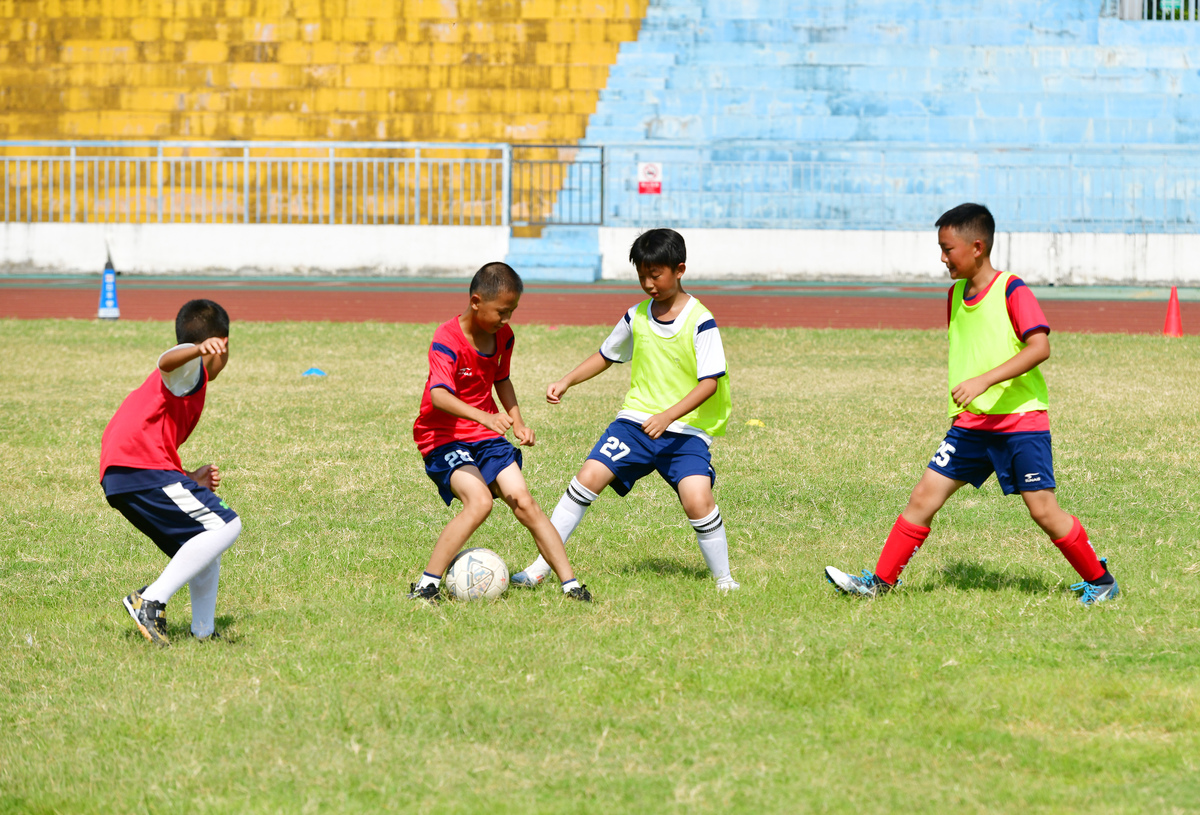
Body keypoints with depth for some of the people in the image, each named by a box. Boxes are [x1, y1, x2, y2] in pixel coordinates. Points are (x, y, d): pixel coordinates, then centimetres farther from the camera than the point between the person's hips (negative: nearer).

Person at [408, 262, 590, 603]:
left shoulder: (503, 336, 1)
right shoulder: (447, 340, -22)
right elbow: (439, 396, -38)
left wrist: (517, 422, 8)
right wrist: (484, 417, -53)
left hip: (487, 436, 6)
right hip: (444, 438, -6)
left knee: (524, 503, -6)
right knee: (479, 501, -28)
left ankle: (570, 584, -3)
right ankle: (426, 585, -24)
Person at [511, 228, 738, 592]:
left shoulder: (700, 322, -10)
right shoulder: (637, 317, 7)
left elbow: (710, 382, -15)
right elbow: (605, 356, 23)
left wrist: (668, 415, -27)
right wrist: (566, 382, 10)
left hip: (686, 429, -4)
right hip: (636, 420, 4)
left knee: (697, 499, -24)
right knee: (589, 477, -11)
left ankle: (723, 580, -3)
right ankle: (540, 568, -4)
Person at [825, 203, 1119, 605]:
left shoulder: (1012, 291, -12)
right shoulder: (956, 295, 11)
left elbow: (1040, 347, -24)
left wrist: (984, 380, -30)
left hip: (1020, 421, -6)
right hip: (971, 423, 6)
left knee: (1043, 510, -6)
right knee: (924, 496, -1)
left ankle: (1100, 581, 12)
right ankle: (880, 581, 4)